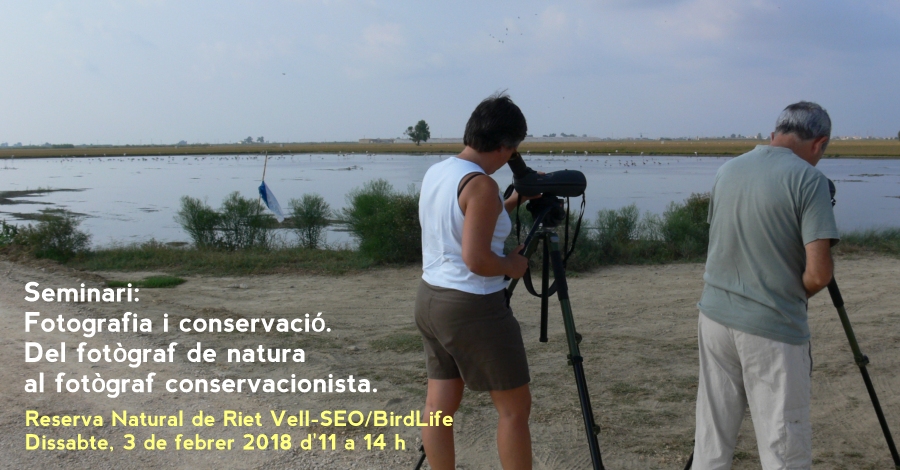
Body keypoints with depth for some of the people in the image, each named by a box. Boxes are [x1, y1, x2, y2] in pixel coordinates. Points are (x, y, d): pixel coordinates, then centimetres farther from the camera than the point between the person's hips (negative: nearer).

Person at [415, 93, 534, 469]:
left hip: (430, 298, 9)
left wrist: (511, 204, 21)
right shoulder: (481, 185, -18)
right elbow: (476, 259, -23)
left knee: (439, 406, 11)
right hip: (472, 308, -9)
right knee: (515, 407, 5)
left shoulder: (434, 173, 7)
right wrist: (511, 265, -5)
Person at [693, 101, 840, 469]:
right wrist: (795, 294, 4)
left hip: (714, 317, 6)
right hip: (772, 331, -6)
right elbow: (819, 273, -17)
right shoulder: (807, 179, -12)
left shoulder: (727, 171, 7)